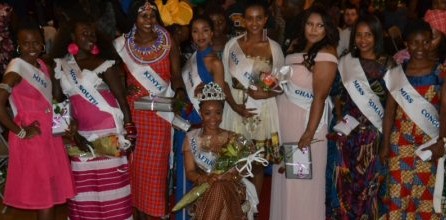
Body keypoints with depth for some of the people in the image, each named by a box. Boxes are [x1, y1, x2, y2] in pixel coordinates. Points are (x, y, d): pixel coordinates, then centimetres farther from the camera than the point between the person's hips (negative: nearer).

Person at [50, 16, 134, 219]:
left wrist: (129, 129, -10)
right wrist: (72, 133, -1)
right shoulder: (60, 66, 7)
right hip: (82, 134, 4)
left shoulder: (103, 64, -4)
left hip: (108, 131, -3)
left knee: (111, 183, -1)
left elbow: (121, 97, -5)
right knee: (85, 186, 7)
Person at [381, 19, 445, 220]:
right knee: (398, 191, 0)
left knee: (426, 193, -2)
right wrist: (385, 144, 2)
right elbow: (389, 111, 5)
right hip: (401, 141, 1)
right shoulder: (396, 73, 5)